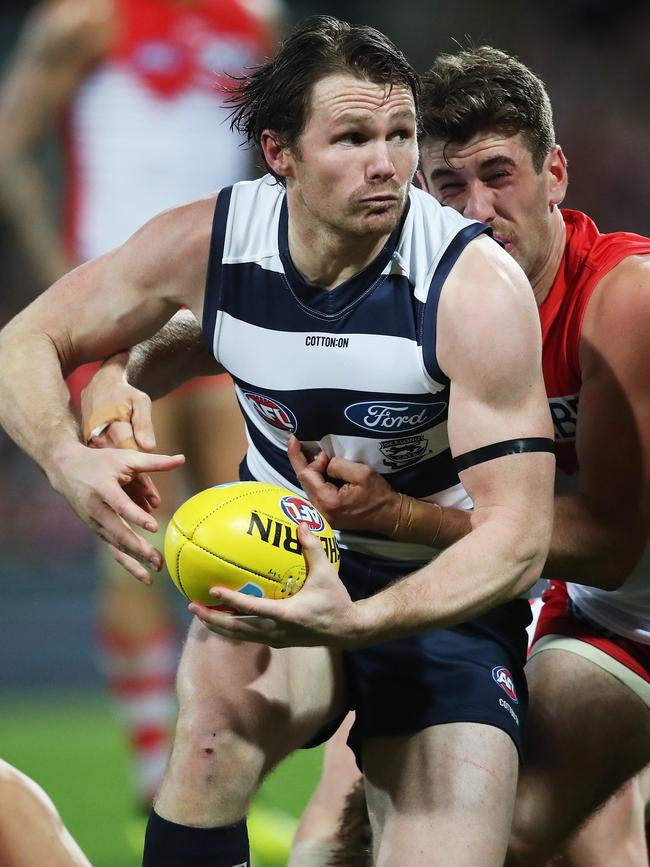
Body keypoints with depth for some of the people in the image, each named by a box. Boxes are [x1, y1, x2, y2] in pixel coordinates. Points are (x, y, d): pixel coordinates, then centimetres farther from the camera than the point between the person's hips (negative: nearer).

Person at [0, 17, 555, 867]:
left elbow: (515, 538, -24)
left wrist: (355, 621, -41)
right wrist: (70, 460, -23)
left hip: (445, 595, -1)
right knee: (219, 705, -33)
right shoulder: (208, 243, -13)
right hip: (281, 556, 1)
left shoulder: (478, 286, -22)